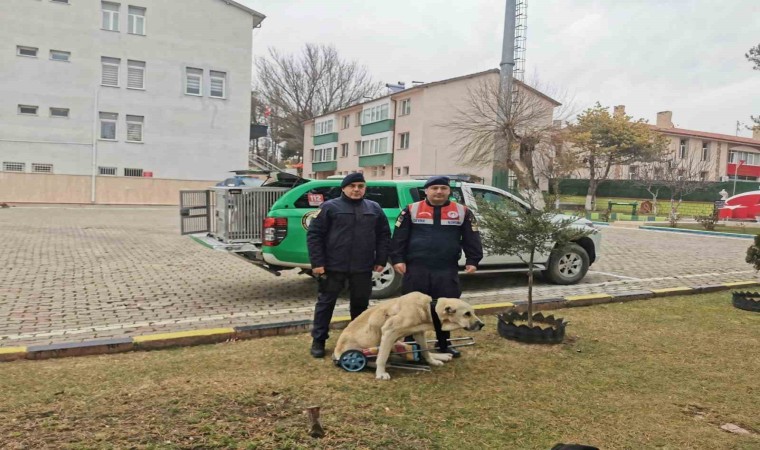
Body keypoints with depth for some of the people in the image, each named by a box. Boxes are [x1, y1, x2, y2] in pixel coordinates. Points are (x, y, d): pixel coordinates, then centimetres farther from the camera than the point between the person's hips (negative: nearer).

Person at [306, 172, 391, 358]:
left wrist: (381, 261, 5)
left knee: (360, 304, 13)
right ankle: (318, 340, 16)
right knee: (326, 303, 4)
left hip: (363, 268, 3)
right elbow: (314, 235, -5)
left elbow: (384, 235, 12)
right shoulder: (329, 207, -2)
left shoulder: (374, 209, 9)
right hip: (333, 266, -3)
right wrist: (317, 262, -10)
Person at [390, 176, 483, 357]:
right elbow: (399, 237, 1)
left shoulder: (462, 212, 5)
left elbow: (471, 239, 7)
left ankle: (443, 344, 24)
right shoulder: (411, 210, 2)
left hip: (447, 271, 1)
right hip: (416, 269, -1)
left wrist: (472, 261, -1)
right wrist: (397, 259, -6)